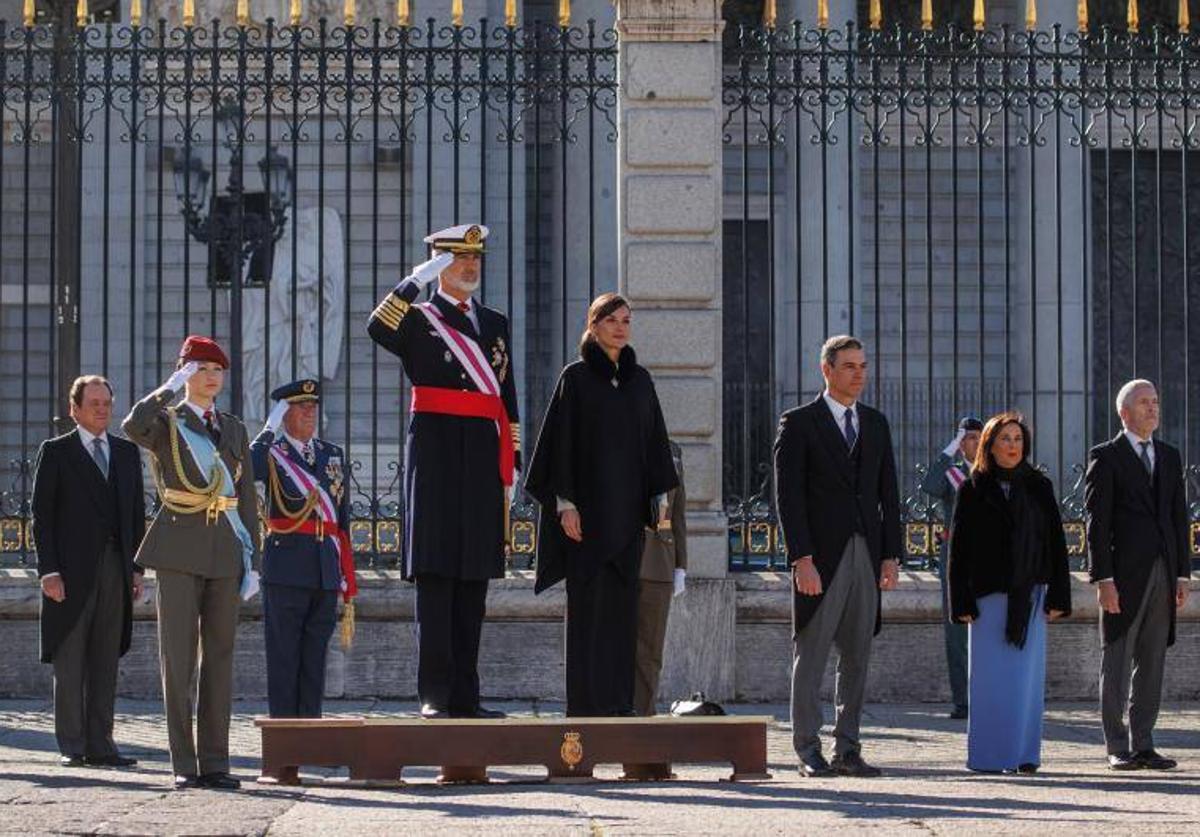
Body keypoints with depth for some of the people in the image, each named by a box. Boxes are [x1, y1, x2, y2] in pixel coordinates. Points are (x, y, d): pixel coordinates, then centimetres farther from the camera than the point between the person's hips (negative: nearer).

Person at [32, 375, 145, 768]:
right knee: (69, 663, -1)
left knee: (106, 662, 5)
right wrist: (48, 570, -10)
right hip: (72, 570, -4)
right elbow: (41, 514, -2)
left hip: (115, 569, 4)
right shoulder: (55, 452, 3)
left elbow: (137, 512, 16)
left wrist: (137, 567, 8)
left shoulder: (127, 452, 16)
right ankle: (72, 746, 3)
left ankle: (100, 745, 8)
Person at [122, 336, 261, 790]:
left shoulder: (234, 429, 16)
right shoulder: (165, 423, 4)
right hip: (179, 550, -4)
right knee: (178, 658, -4)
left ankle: (215, 761, 8)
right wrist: (170, 387, -12)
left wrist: (253, 560, 8)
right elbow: (133, 426, -22)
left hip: (225, 551, 4)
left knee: (219, 656, 4)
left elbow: (247, 498, 15)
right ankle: (184, 764, -1)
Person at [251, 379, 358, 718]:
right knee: (284, 658, -1)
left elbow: (343, 521, 15)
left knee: (315, 657, 7)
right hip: (286, 571, -4)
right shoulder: (271, 452, 1)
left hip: (326, 572, 5)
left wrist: (348, 583, 12)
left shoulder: (333, 455, 15)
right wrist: (270, 429, -15)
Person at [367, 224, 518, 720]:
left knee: (474, 580, 6)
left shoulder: (496, 325, 19)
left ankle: (465, 697, 10)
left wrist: (509, 466, 14)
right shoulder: (417, 319, 4)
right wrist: (417, 279, -20)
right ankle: (435, 695, -6)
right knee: (436, 577, -7)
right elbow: (378, 329, -21)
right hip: (436, 456, -5)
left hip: (483, 458, 5)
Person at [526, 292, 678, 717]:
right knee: (588, 604, -5)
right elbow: (562, 440, -5)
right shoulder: (575, 377, -1)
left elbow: (654, 441, 15)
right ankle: (586, 702, -4)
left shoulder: (640, 380, 12)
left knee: (622, 604, 4)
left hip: (628, 506, 5)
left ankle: (618, 701, 7)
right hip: (588, 504, -4)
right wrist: (565, 502, -12)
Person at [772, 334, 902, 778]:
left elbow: (888, 493, 14)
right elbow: (788, 496, -7)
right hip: (821, 557, -5)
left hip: (867, 555, 5)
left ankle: (847, 750, 11)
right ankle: (808, 752, 1)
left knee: (857, 658, 6)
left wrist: (891, 556, 5)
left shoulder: (876, 423, 15)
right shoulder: (798, 423, -1)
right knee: (811, 655, -2)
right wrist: (801, 559, -15)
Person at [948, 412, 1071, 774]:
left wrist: (1058, 596, -1)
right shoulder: (972, 491, 3)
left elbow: (1056, 543, 7)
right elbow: (958, 550, 1)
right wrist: (961, 603, -5)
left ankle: (1023, 754, 6)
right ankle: (987, 754, 7)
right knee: (990, 676, 0)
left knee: (1026, 673, 0)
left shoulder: (1039, 487, 9)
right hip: (988, 595, -1)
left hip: (1030, 595, 2)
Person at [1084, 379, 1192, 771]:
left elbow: (1179, 516, 15)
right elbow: (1097, 522, -6)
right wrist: (1103, 579, -13)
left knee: (1152, 663, 7)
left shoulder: (1170, 456, 16)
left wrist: (1183, 574, 8)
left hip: (1163, 572, 5)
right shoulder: (1105, 457, -1)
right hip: (1124, 573, -5)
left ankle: (1143, 746, 12)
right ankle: (1117, 749, 4)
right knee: (1118, 662, -1)